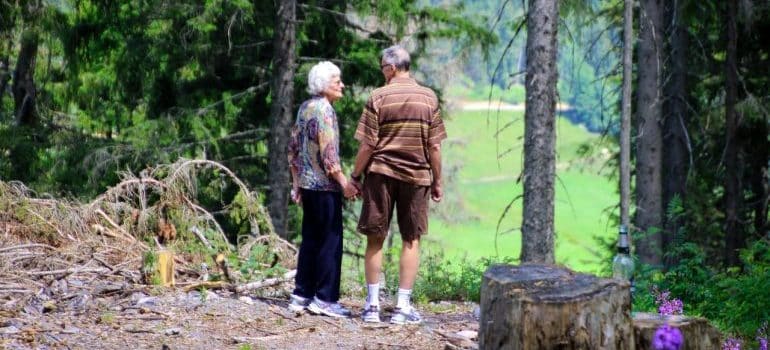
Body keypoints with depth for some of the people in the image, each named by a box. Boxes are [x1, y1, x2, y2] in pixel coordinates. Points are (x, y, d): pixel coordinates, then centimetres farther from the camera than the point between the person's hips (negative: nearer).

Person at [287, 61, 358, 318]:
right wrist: (344, 183, -16)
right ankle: (325, 298, -3)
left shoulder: (305, 108, 12)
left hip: (307, 183, 9)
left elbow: (293, 149, 16)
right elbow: (328, 153, -19)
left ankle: (302, 295, 15)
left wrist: (296, 183, 21)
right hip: (325, 185, -9)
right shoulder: (324, 109, -14)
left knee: (310, 239, 12)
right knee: (331, 241, -3)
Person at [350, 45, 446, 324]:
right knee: (411, 240, 7)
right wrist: (437, 181, 9)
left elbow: (367, 145, -7)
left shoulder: (378, 97, -6)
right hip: (416, 175, 1)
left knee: (375, 238, 8)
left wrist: (356, 176, 3)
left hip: (381, 174, -1)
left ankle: (372, 304, 9)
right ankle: (403, 306, 4)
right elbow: (434, 146, 1)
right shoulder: (429, 98, 1)